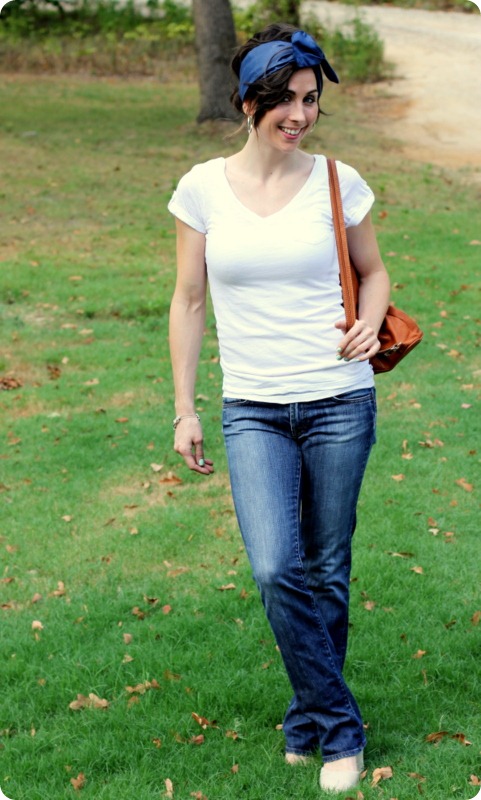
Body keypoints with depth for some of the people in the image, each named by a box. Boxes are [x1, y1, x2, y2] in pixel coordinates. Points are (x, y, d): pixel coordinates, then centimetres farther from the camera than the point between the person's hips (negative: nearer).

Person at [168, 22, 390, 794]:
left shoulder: (337, 181, -1)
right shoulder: (204, 187, 0)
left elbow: (374, 272, 14)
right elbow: (189, 300, 6)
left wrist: (369, 323, -9)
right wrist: (184, 409, 5)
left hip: (339, 401, 0)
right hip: (252, 410, 0)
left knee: (326, 571, 8)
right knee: (276, 568, -14)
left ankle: (315, 720, 29)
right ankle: (339, 723, 6)